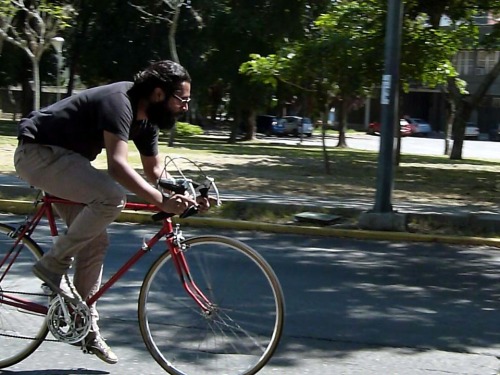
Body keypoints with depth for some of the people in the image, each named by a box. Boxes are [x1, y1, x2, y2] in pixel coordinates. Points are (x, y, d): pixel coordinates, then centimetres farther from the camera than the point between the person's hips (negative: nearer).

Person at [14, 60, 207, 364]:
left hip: (62, 158, 10)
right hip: (38, 153, -10)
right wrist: (163, 201, -43)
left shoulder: (146, 119, 4)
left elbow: (155, 171, 12)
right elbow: (118, 165, -38)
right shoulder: (119, 102, -26)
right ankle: (53, 265, -13)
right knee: (112, 197, -28)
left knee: (95, 242, 6)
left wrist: (186, 197, -4)